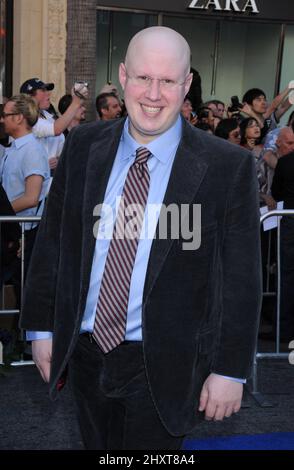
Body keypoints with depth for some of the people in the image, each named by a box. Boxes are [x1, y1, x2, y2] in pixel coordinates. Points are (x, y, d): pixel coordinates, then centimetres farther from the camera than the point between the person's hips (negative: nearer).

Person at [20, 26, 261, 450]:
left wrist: (231, 369, -8)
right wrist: (42, 326, 5)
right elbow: (52, 240, 5)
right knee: (97, 445, 22)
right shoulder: (84, 145, -2)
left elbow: (241, 278, -9)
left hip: (163, 366, -4)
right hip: (85, 352, 4)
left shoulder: (228, 166, -13)